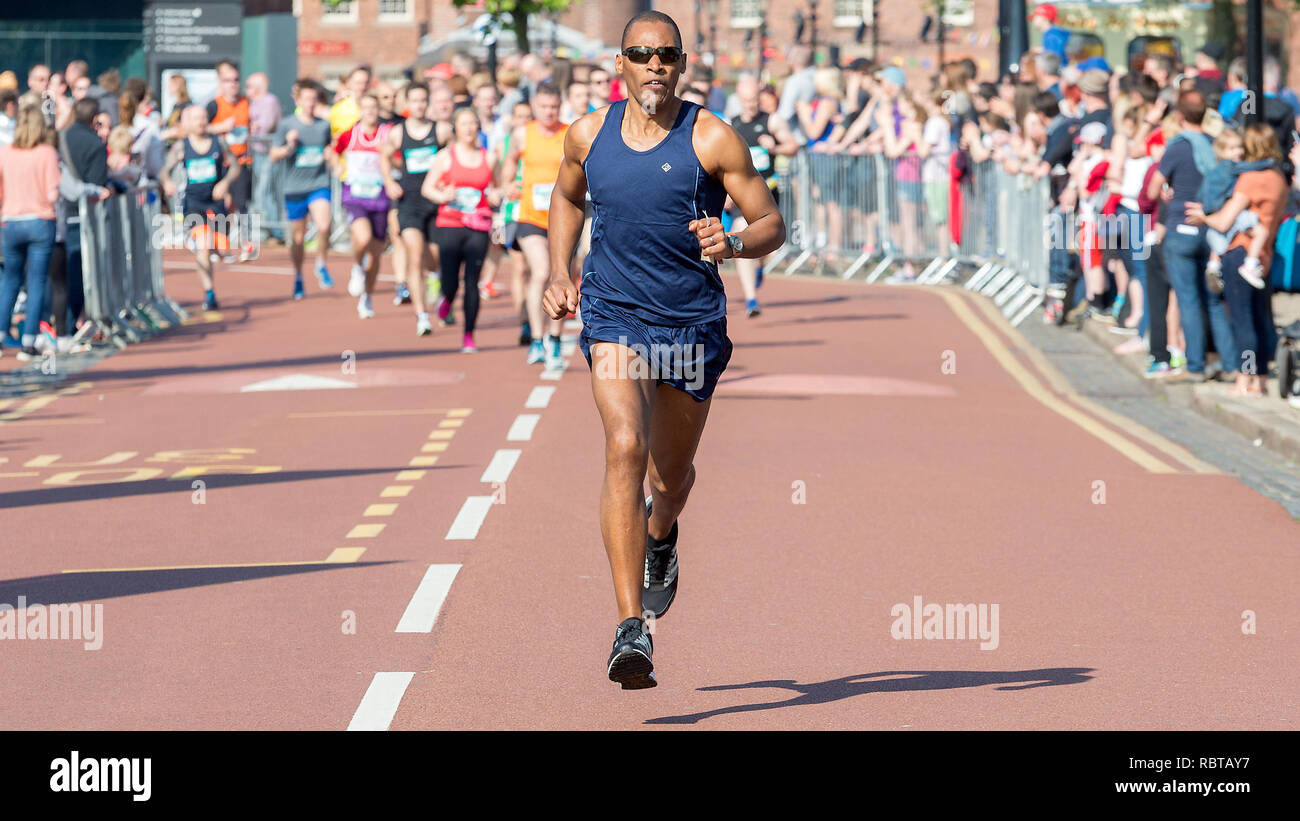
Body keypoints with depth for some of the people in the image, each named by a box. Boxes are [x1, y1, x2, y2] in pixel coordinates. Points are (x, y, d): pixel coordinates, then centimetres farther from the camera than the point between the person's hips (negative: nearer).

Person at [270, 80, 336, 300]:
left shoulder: (324, 125, 6)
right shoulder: (287, 125, -2)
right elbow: (274, 156, 0)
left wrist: (329, 156, 0)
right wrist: (288, 147, -18)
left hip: (319, 185, 1)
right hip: (294, 187, -1)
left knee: (323, 226, -22)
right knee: (298, 237, 7)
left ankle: (322, 266, 1)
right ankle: (298, 277, 29)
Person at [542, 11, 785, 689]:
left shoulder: (712, 140, -7)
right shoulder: (588, 135, 2)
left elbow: (772, 225, -4)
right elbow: (566, 199, 23)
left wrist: (734, 244, -26)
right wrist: (559, 274, 11)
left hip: (693, 326, 0)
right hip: (614, 319, 0)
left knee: (672, 471, 17)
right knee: (625, 448, -22)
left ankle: (660, 536, 58)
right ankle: (631, 631, -29)